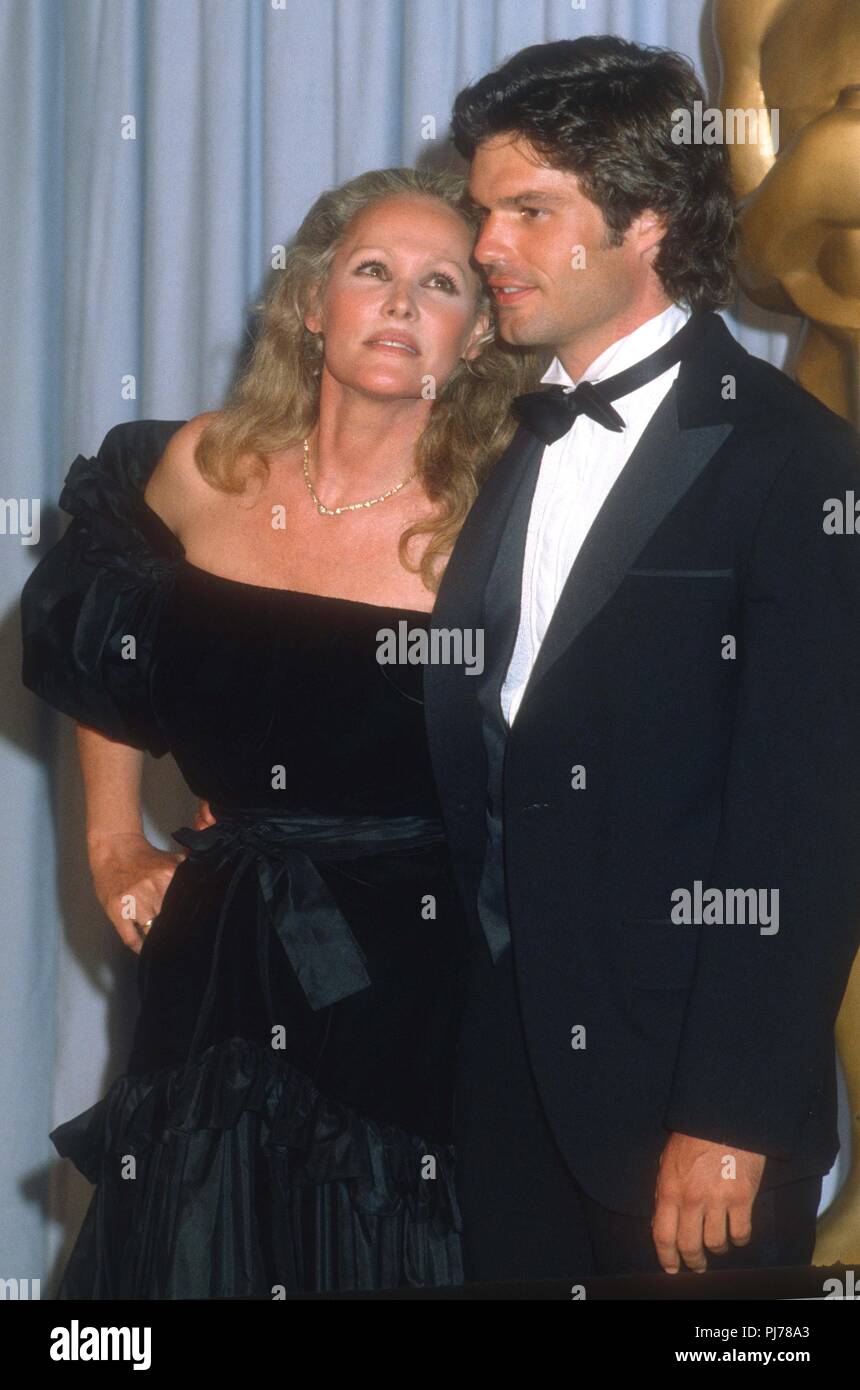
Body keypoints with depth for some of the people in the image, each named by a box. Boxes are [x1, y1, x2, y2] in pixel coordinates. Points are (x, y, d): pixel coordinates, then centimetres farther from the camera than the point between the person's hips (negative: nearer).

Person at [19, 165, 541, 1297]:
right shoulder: (203, 470, 0)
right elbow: (96, 641, 19)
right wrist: (112, 843, 18)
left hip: (408, 990, -3)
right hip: (219, 980, 3)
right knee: (190, 1253, 12)